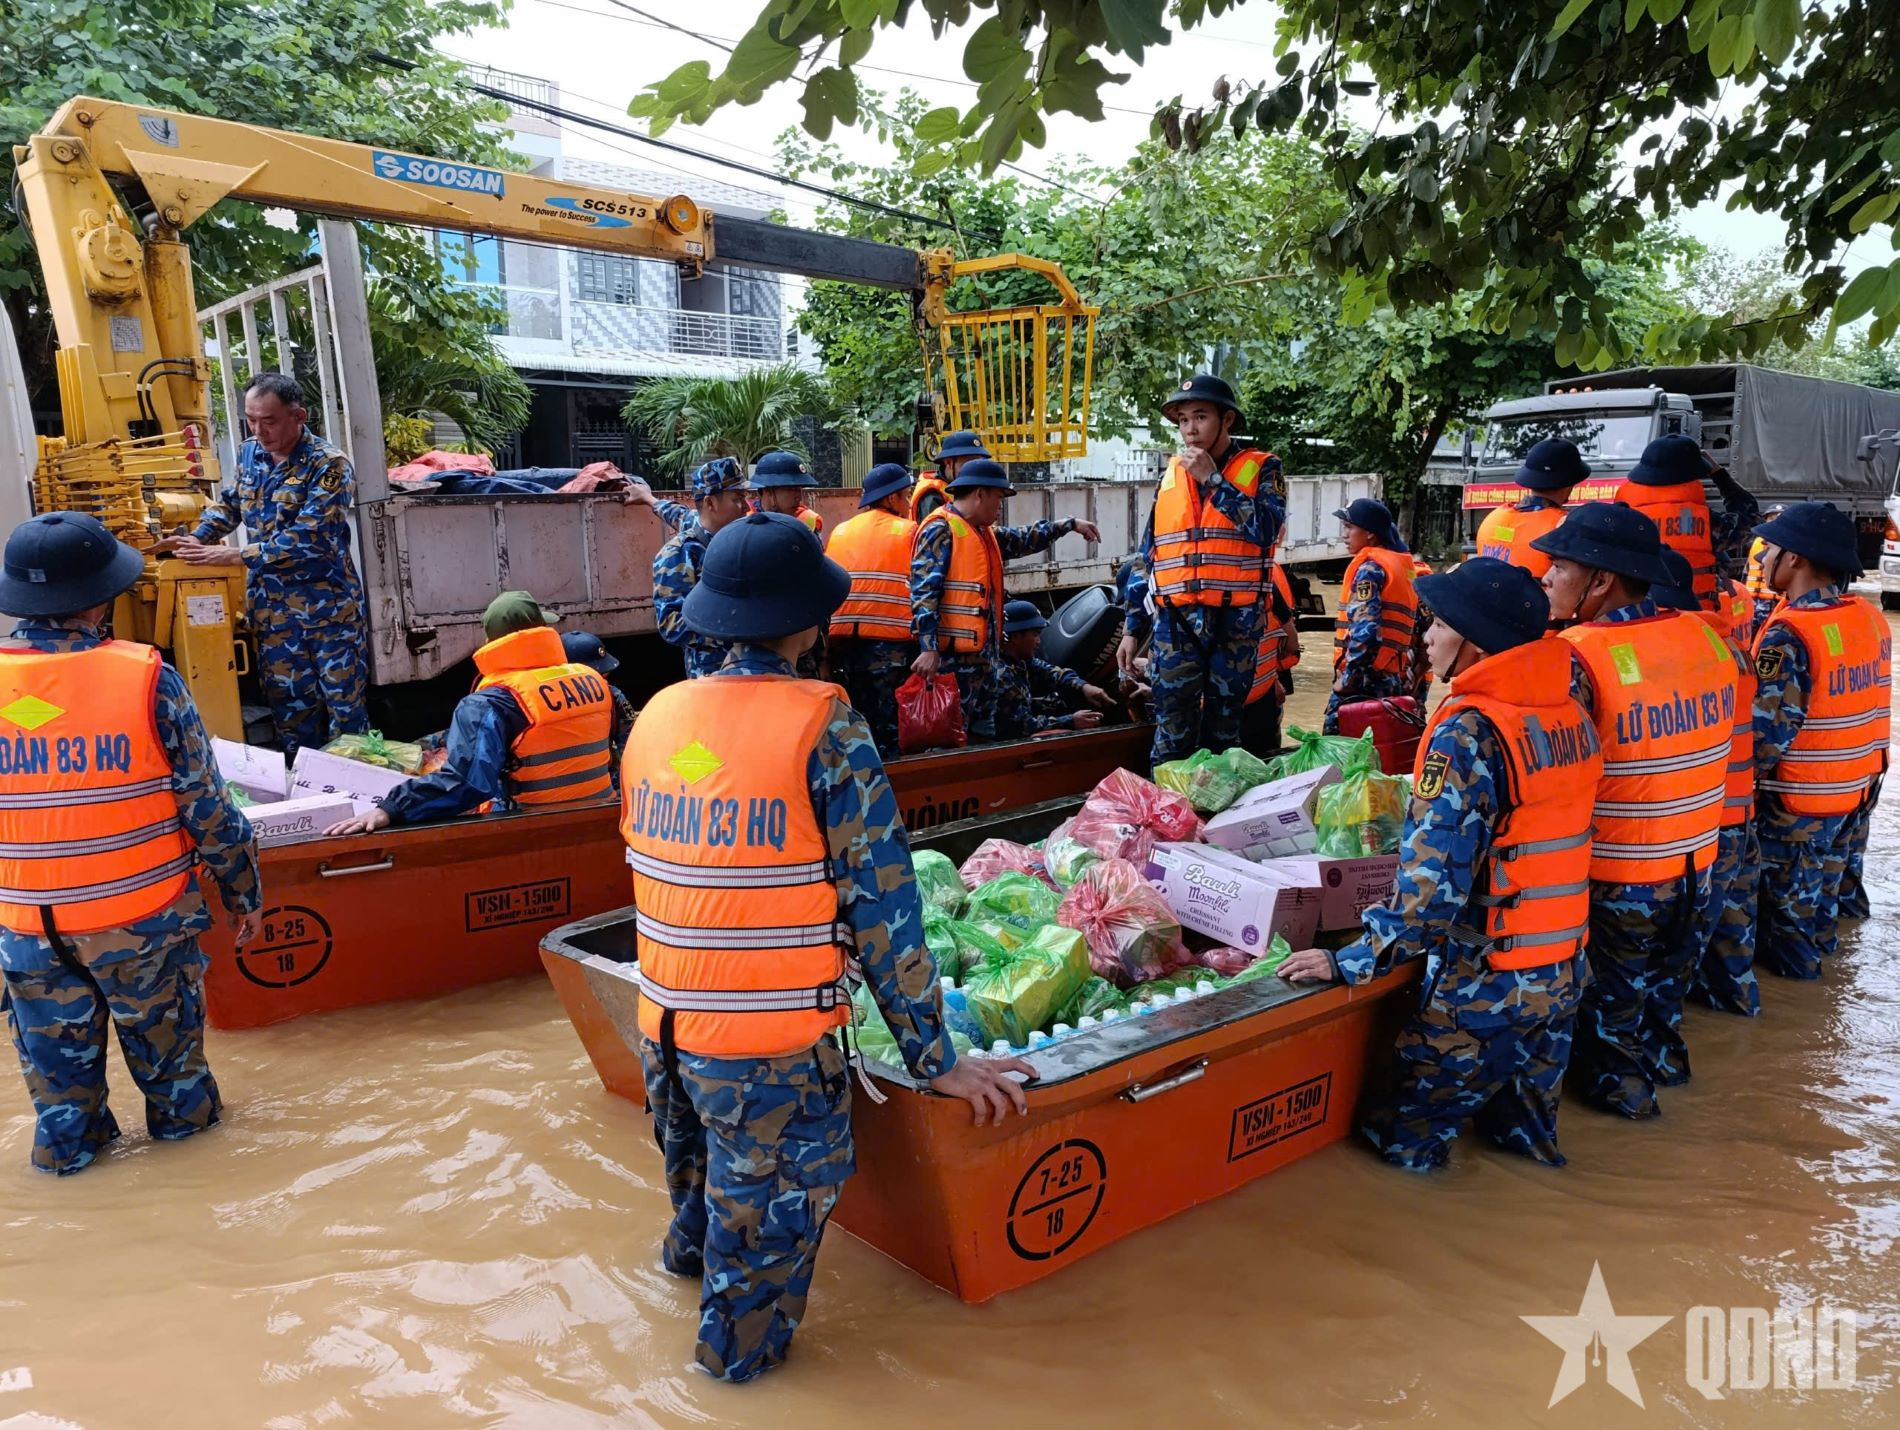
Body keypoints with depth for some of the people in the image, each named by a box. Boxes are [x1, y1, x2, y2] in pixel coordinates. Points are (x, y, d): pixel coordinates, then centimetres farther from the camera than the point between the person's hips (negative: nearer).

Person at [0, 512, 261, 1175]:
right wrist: (243, 891, 2)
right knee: (164, 1032, 22)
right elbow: (207, 806, -12)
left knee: (54, 1048, 23)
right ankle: (180, 1116, 40)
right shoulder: (147, 679, -18)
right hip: (144, 918, -2)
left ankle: (67, 1141, 38)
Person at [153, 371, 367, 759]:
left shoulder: (328, 465, -16)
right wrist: (197, 539, 3)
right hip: (272, 605, 6)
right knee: (288, 702, 11)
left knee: (344, 700, 2)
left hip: (327, 603, -6)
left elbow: (308, 538, -23)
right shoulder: (249, 453, 6)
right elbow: (228, 504, 21)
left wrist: (237, 556, -22)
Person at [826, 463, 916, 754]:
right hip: (891, 642, -4)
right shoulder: (908, 531, 0)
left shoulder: (839, 533, 13)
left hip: (843, 640, 5)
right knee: (889, 722, 1)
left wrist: (826, 643, 18)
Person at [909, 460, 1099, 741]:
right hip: (951, 658, -10)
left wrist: (1070, 524, 37)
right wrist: (928, 648, -26)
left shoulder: (986, 533, 18)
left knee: (984, 737, 15)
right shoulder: (940, 530, -11)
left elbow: (1024, 540, 35)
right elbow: (923, 591, -19)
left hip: (983, 656, 10)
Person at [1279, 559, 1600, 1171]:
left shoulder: (1468, 734, -21)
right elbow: (1542, 841, 11)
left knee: (1406, 1141, 7)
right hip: (1564, 974, 8)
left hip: (1485, 982, -8)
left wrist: (1352, 962, -17)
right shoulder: (1571, 716, 3)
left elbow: (1435, 878, -25)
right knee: (1521, 1128, 26)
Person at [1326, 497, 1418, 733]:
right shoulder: (1405, 567, 19)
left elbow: (1364, 629, -18)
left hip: (1364, 681, -9)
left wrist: (1346, 678, -14)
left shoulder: (1369, 566, -6)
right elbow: (1416, 631, 18)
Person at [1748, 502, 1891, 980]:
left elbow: (1771, 730, -25)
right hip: (1860, 783, 8)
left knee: (1789, 886, 13)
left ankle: (1793, 959, 29)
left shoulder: (1788, 635, -27)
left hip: (1801, 796, -7)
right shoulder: (1869, 618, -2)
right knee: (1827, 873, 27)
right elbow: (1870, 700, 9)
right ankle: (1821, 937, 44)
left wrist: (1742, 777, -11)